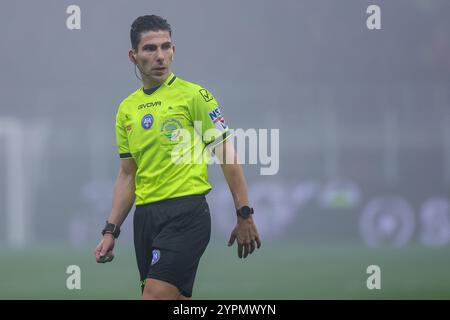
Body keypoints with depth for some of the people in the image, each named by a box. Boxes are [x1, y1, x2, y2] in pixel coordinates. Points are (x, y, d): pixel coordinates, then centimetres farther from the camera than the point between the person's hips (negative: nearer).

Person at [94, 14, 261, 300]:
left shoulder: (194, 95, -3)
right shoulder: (126, 110, 14)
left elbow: (228, 156, -2)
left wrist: (245, 215, -6)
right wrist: (111, 230, 12)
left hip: (187, 212, -6)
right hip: (145, 217, 6)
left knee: (154, 297, -18)